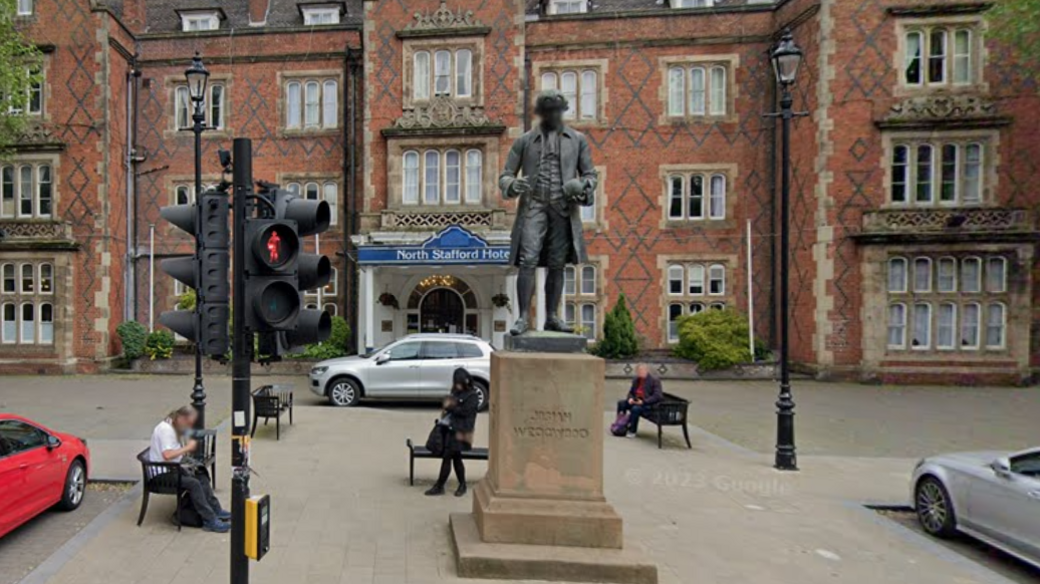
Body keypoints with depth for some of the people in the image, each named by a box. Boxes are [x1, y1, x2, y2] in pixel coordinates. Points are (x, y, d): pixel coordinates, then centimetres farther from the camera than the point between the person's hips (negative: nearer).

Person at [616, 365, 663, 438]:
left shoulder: (654, 381, -10)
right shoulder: (636, 380, 9)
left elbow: (657, 396, -18)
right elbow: (631, 392, 18)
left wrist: (643, 401, -24)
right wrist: (630, 398, -7)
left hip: (648, 404, -7)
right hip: (636, 401, 7)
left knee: (636, 408, -34)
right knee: (621, 403, -12)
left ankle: (632, 431, -23)